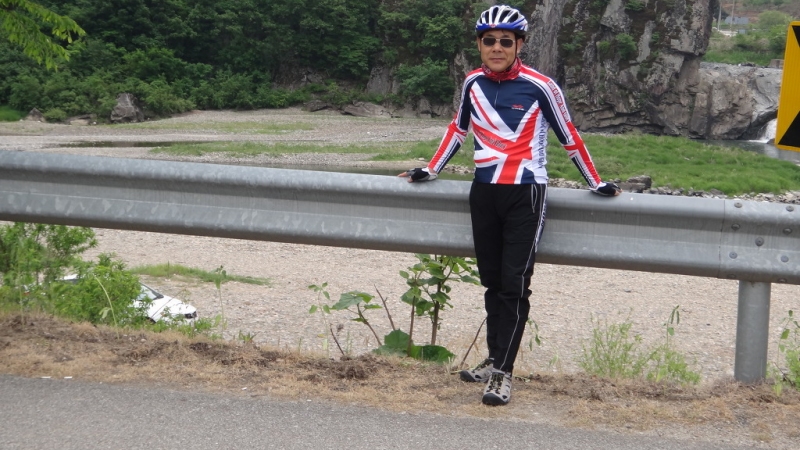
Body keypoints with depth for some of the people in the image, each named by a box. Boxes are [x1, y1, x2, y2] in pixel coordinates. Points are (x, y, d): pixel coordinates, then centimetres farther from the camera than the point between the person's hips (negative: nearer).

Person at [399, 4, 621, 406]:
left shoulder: (540, 86, -11)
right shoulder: (473, 83, 3)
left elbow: (569, 137, -1)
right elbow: (458, 128, 19)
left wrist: (596, 184, 5)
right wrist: (431, 170, 21)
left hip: (525, 194, -5)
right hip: (485, 191, 5)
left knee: (514, 285, -7)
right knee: (492, 282, 12)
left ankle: (502, 374, -4)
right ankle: (494, 360, 22)